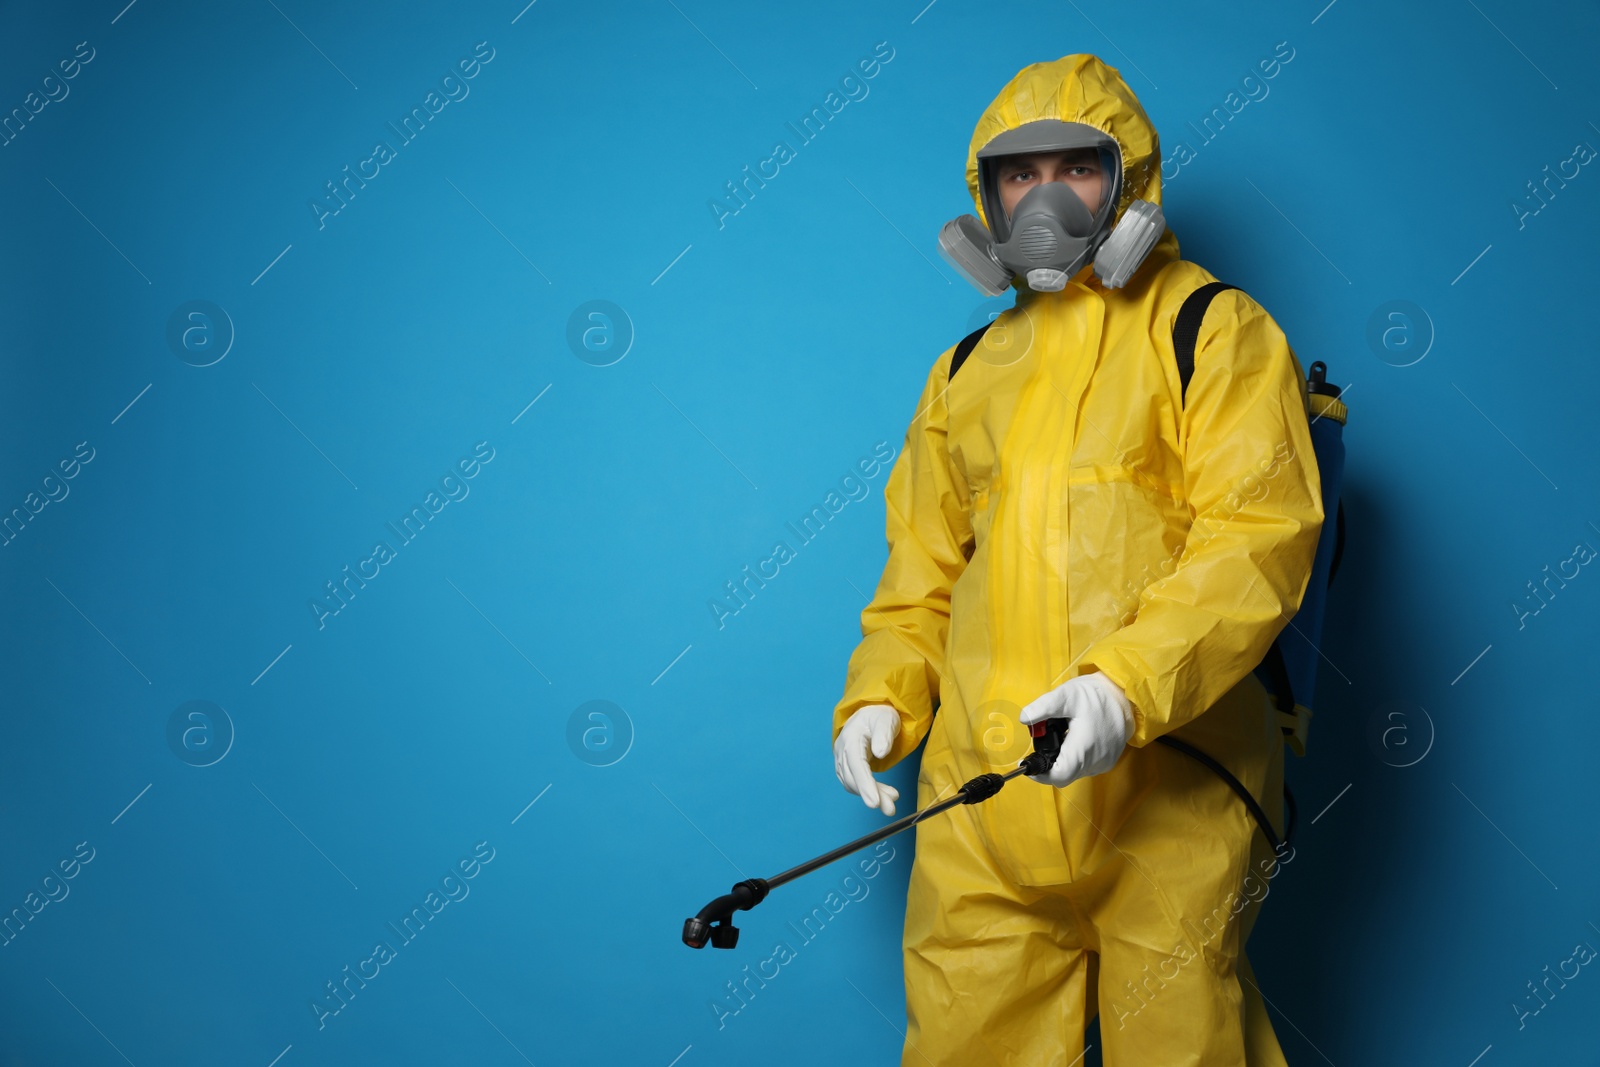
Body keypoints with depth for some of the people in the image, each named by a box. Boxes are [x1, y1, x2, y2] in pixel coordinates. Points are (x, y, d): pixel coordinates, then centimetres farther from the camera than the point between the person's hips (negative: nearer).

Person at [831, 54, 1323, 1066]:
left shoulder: (1213, 329, 3)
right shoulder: (968, 373, 20)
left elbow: (1260, 536, -8)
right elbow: (924, 561, 24)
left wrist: (1128, 683, -22)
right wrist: (881, 694, 7)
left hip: (1166, 787, -4)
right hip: (981, 792, 4)